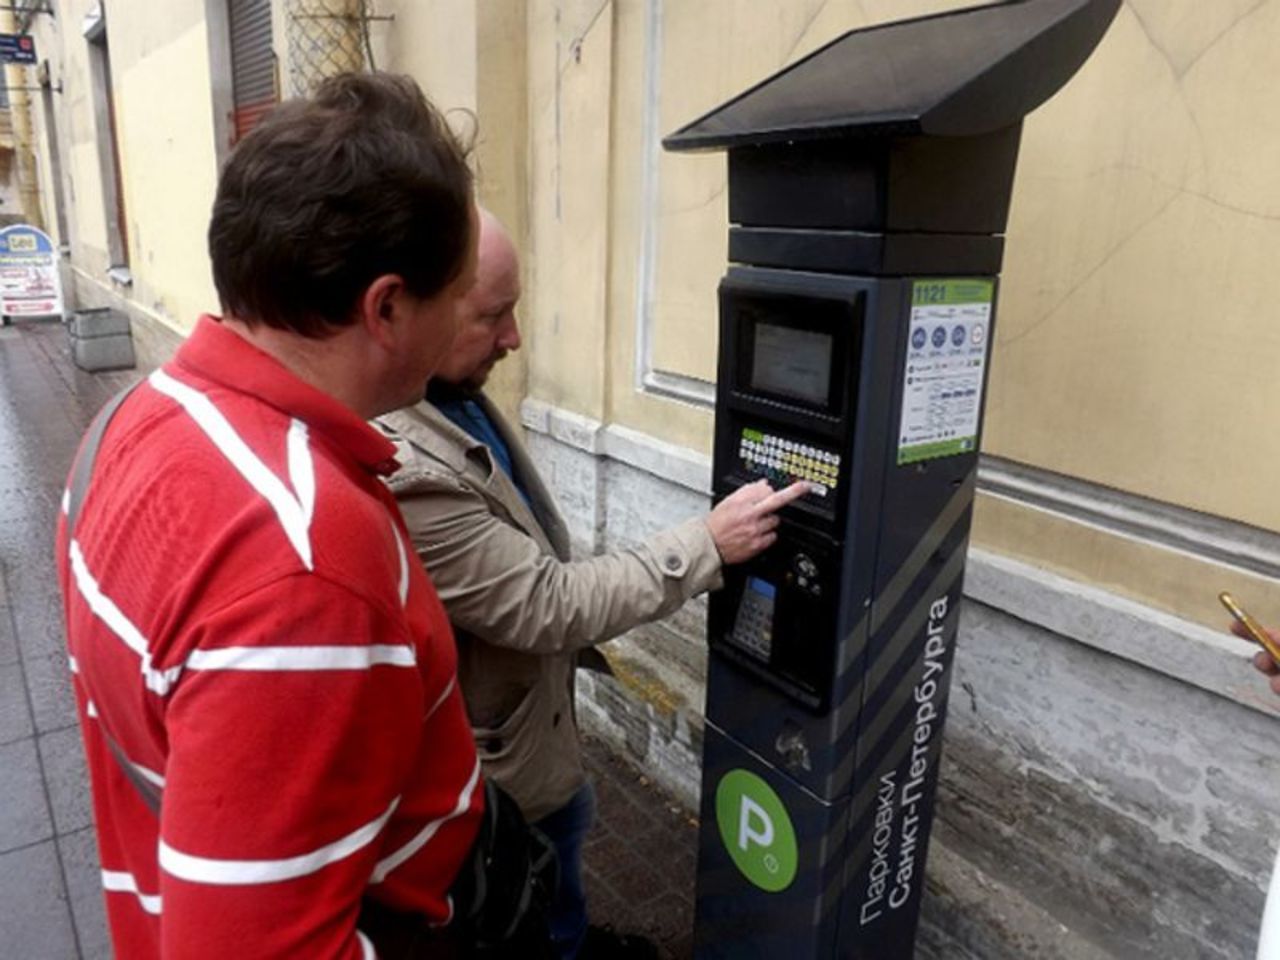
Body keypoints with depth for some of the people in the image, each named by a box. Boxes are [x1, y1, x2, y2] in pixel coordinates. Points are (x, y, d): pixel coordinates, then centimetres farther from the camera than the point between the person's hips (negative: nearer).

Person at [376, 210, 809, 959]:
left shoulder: (449, 391, -7)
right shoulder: (400, 469, -39)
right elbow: (548, 606, -31)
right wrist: (708, 545, -25)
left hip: (521, 696, 10)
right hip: (484, 748, -9)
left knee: (568, 813, 32)